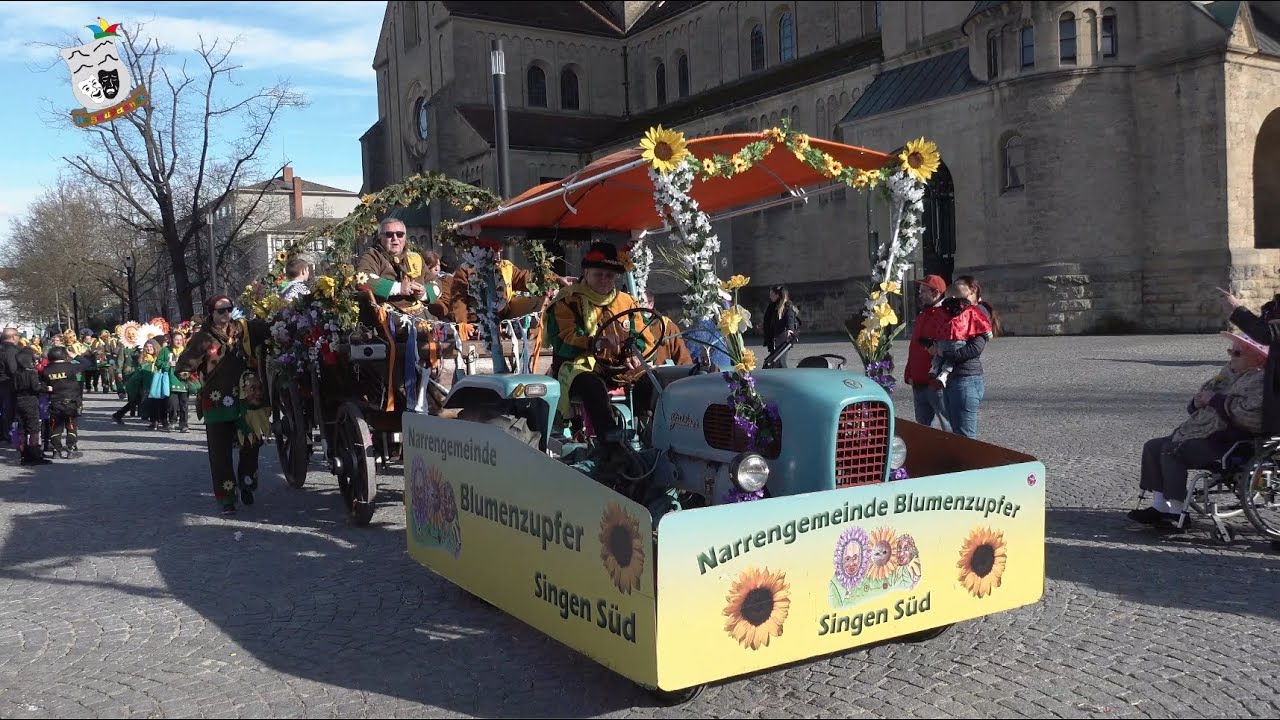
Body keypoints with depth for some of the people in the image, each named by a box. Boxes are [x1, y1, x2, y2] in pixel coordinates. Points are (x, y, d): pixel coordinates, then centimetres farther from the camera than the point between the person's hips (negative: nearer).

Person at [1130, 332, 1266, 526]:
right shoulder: (1227, 373, 19)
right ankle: (1160, 507, -1)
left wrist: (1216, 399, -18)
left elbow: (1251, 413, -29)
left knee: (1172, 451, -26)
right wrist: (1198, 401, 2)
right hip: (1200, 434, 10)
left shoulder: (1259, 381, -10)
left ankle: (1177, 513, -20)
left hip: (1226, 443, -10)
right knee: (1152, 447, 0)